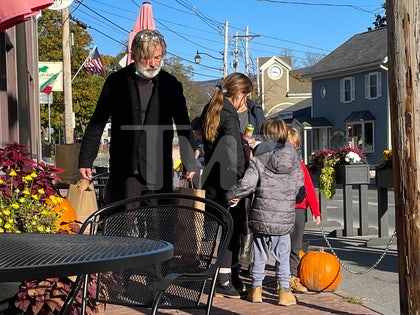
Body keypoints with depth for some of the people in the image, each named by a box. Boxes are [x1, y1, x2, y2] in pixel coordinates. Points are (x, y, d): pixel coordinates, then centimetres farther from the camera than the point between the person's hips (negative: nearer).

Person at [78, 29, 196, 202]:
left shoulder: (171, 85, 5)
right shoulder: (117, 82, 2)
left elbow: (183, 127, 12)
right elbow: (97, 124, 6)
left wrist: (190, 164, 9)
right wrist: (85, 161, 4)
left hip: (160, 173, 1)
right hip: (125, 173, -1)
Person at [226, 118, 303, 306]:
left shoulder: (259, 159, -7)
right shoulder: (293, 157, 2)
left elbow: (247, 184, -14)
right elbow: (299, 184, 6)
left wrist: (232, 196, 2)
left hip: (261, 216, -1)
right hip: (285, 217, 1)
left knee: (260, 255, 12)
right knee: (282, 255, 11)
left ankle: (256, 289, 21)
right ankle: (284, 291, 13)